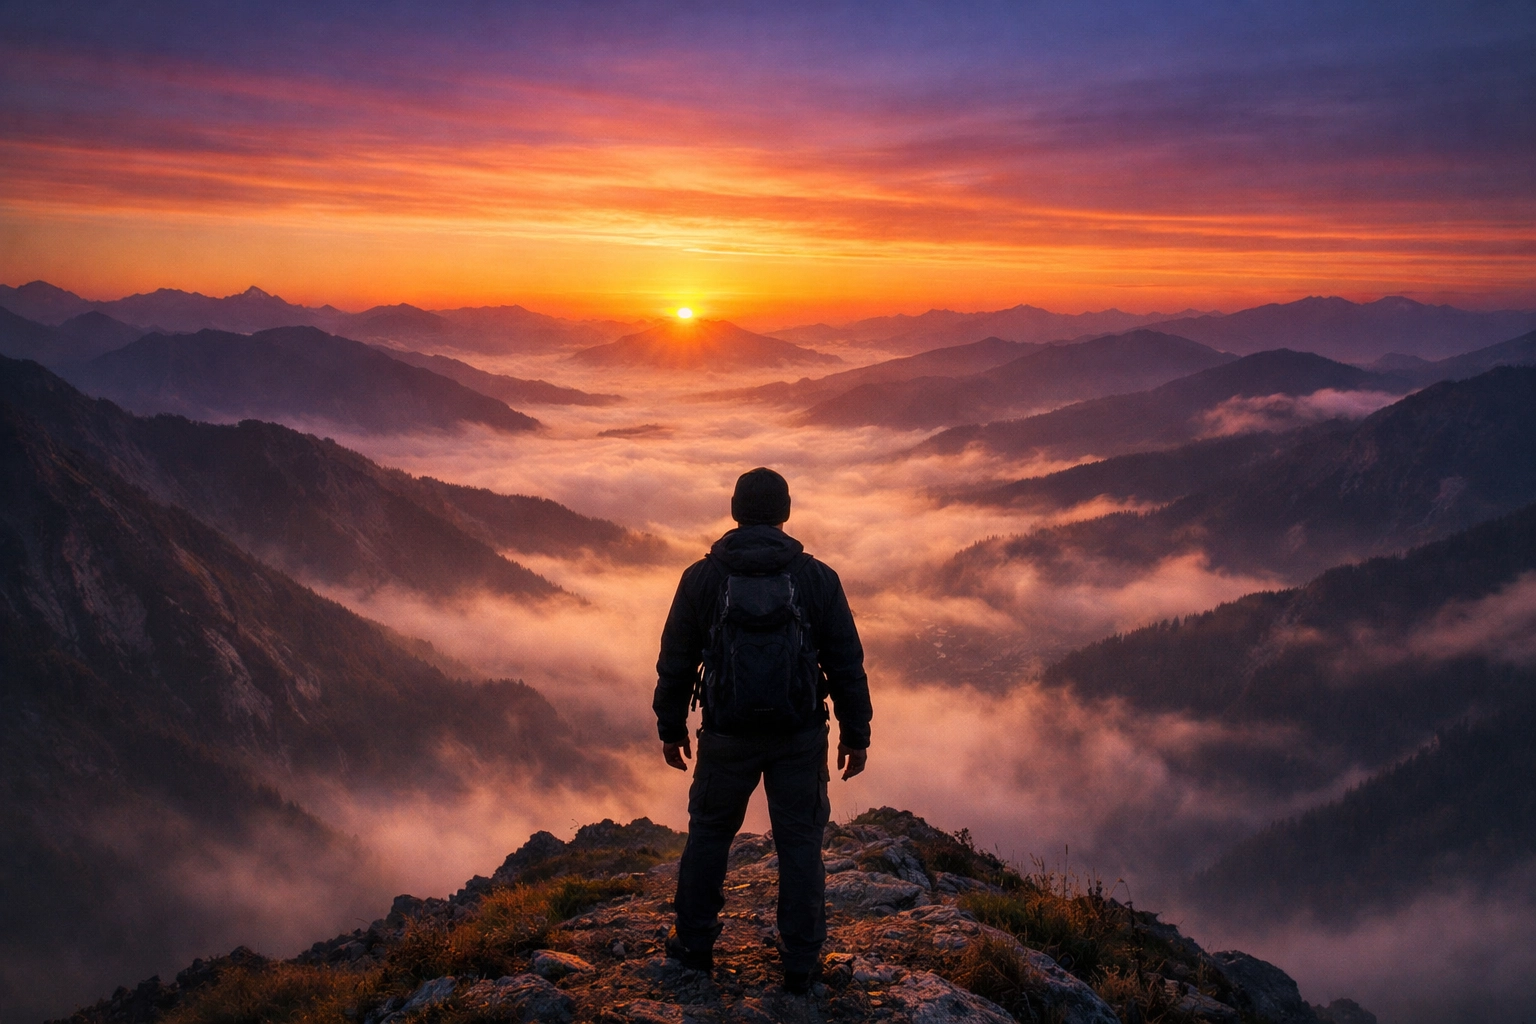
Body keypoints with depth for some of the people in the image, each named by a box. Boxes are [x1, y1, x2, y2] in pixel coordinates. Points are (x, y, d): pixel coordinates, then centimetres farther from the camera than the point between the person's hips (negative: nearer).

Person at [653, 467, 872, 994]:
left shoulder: (701, 577, -4)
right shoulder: (818, 578, -4)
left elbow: (676, 661, 2)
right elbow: (847, 664, -1)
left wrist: (671, 727, 14)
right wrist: (855, 734, 8)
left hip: (727, 735, 0)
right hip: (801, 737, 0)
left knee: (709, 833, 17)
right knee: (800, 842, 10)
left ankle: (694, 943, 28)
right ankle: (800, 963, 15)